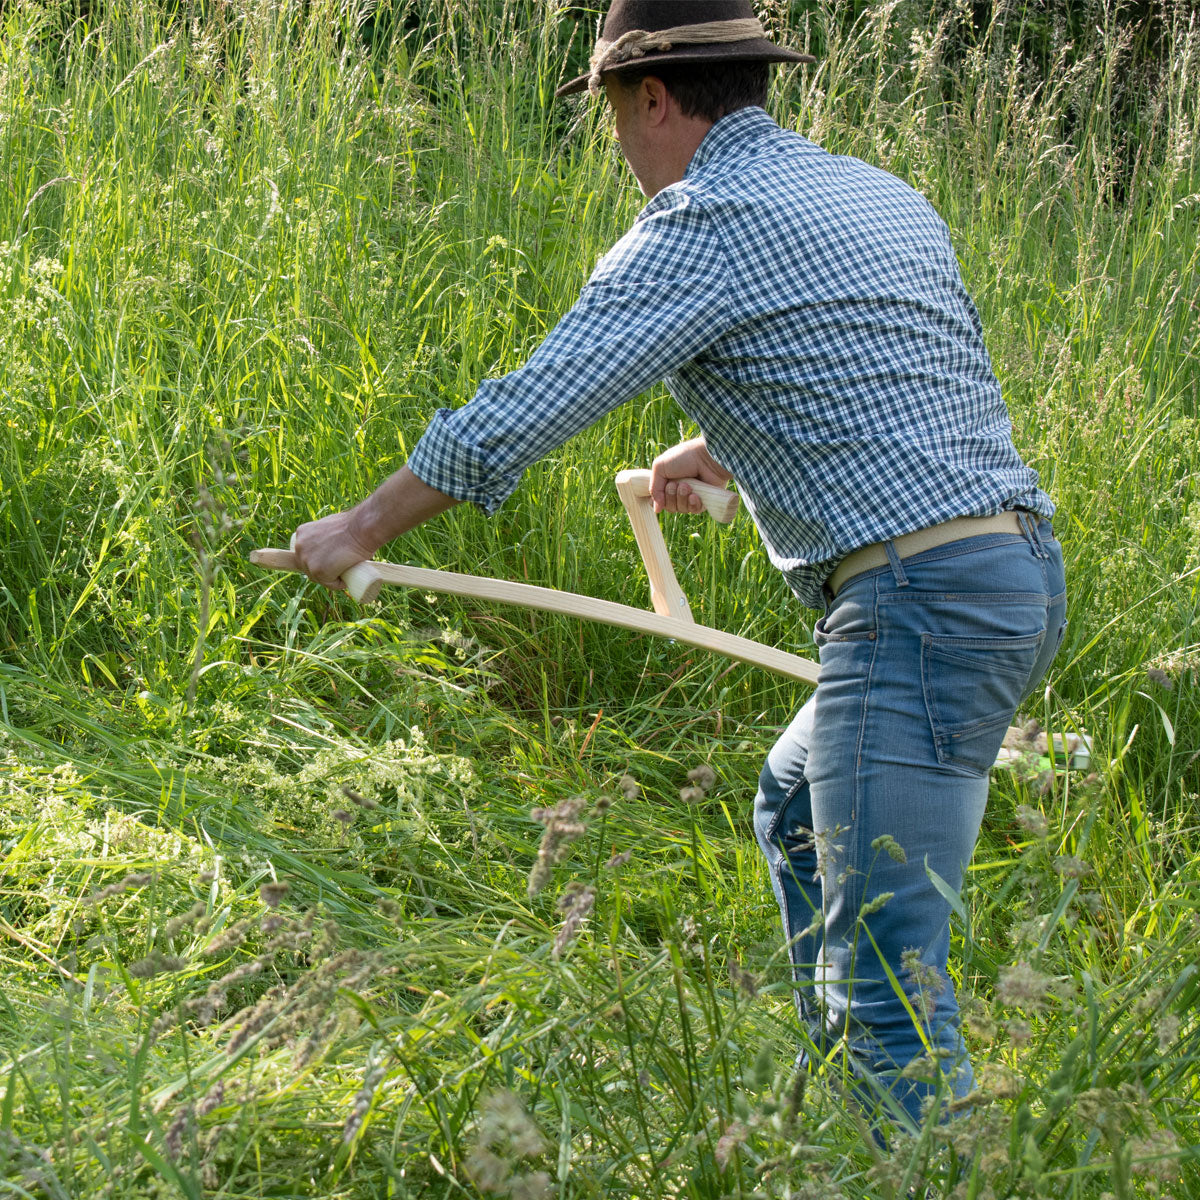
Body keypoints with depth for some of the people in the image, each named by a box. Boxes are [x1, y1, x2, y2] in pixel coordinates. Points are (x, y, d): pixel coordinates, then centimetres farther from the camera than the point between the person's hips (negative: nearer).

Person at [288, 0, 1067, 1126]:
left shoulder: (705, 222, -7)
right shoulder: (881, 196, 19)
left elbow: (519, 412, -8)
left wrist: (361, 527, 5)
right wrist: (709, 454, 51)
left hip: (917, 603, -10)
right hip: (1018, 569, 10)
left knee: (882, 978, -9)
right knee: (795, 812, 29)